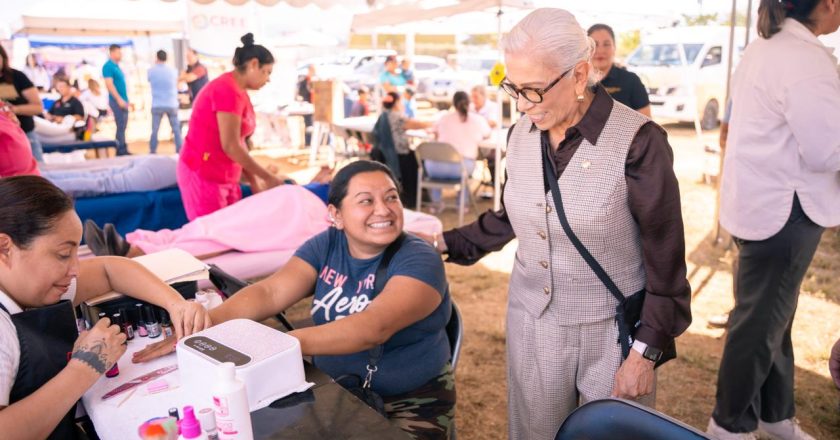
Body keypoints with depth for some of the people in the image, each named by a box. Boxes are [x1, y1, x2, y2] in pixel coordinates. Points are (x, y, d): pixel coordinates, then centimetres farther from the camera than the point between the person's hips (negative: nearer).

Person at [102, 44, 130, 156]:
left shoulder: (116, 66, 17)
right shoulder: (108, 66, -9)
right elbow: (109, 85, -17)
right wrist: (119, 99, -20)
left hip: (122, 100, 9)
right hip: (117, 100, -9)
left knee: (123, 126, 10)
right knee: (121, 126, -9)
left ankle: (123, 150, 14)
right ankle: (121, 150, -7)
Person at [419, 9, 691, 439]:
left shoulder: (637, 142, -19)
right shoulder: (521, 134, -2)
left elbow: (665, 261, -12)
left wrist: (645, 352, -10)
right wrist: (445, 243, 7)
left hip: (612, 331, -4)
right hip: (532, 323, 5)